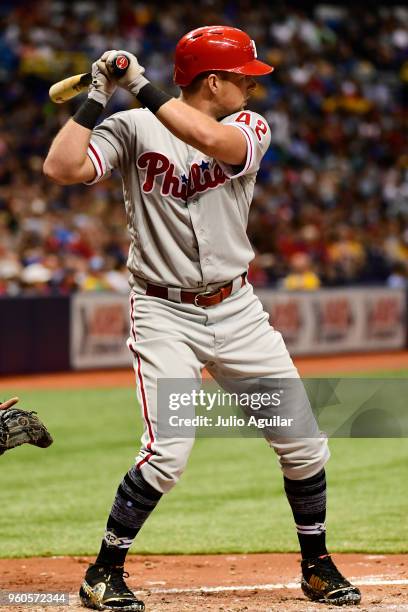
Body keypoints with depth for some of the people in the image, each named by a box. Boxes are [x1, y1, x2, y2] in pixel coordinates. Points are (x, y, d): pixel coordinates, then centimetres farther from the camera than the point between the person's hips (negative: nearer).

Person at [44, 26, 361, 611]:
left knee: (303, 441, 4)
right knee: (167, 452, -17)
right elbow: (62, 168, -18)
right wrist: (98, 96, -16)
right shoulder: (132, 128, -5)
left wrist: (142, 88, -22)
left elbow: (212, 139, -23)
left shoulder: (249, 128, 0)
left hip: (238, 309, 4)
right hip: (165, 314, -4)